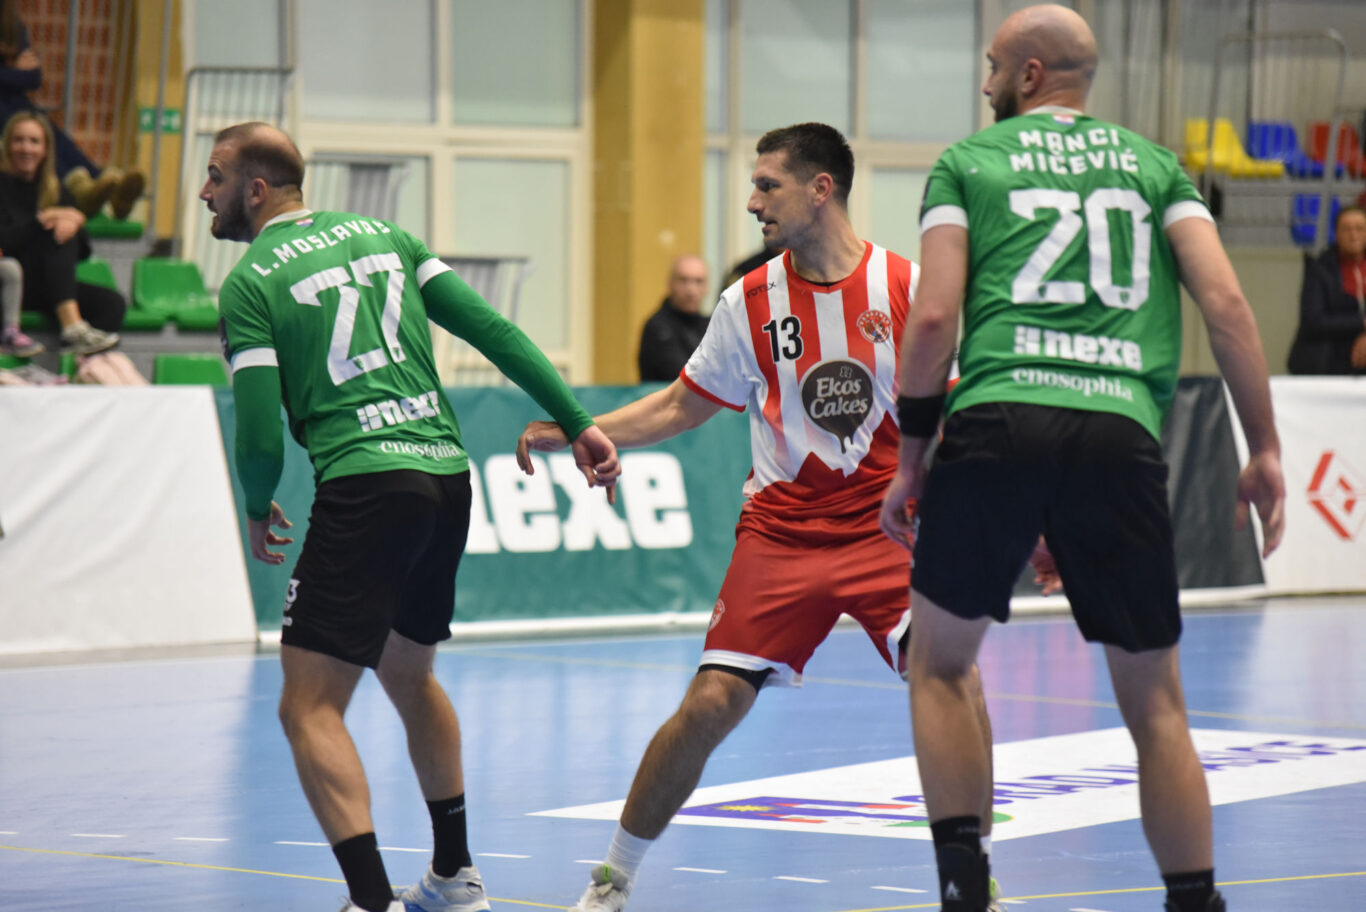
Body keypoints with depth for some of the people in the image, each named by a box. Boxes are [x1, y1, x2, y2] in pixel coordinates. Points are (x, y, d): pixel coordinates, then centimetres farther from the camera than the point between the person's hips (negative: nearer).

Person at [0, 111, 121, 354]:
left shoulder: (56, 192, 16)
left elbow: (82, 251, 6)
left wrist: (72, 225, -16)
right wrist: (43, 219, -19)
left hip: (53, 286, 5)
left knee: (113, 303, -21)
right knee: (55, 236, -28)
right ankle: (72, 326, -44)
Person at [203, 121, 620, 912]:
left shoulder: (250, 284, -2)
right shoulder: (380, 236, 16)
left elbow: (260, 435, -6)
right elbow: (494, 331, 9)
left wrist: (258, 511, 14)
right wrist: (579, 424, 10)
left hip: (366, 488, -7)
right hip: (449, 476, 7)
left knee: (311, 706, -6)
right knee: (408, 672, 27)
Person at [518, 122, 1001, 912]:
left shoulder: (906, 287, -4)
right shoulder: (749, 302, 2)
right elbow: (685, 406, 14)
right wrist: (574, 432, 7)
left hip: (887, 527, -1)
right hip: (782, 532, 1)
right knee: (710, 704, -8)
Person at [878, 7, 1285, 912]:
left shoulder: (968, 161, 14)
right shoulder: (1153, 164, 19)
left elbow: (934, 317, 3)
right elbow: (1226, 301, 6)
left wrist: (911, 455, 11)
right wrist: (1264, 448, 8)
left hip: (998, 420, -1)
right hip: (1123, 431, 1)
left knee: (941, 662, 17)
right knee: (1155, 700, 10)